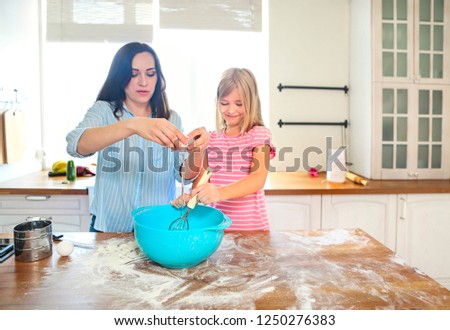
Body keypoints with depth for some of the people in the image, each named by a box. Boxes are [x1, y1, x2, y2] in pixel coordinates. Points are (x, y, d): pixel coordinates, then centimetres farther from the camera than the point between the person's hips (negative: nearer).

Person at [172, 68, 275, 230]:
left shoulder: (260, 134, -6)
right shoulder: (211, 138, 8)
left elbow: (258, 179, -20)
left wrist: (221, 192, -37)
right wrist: (190, 196, -16)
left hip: (251, 226, -3)